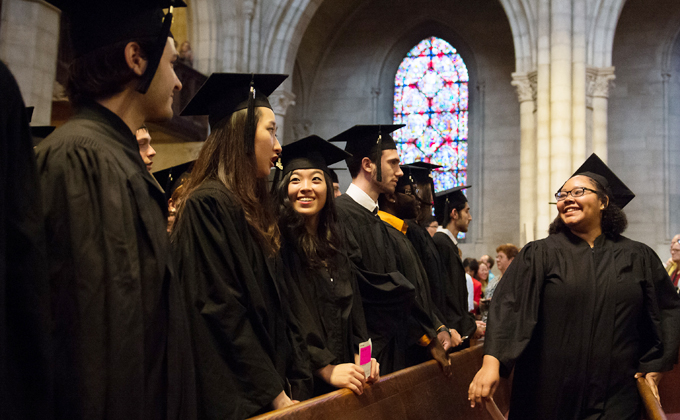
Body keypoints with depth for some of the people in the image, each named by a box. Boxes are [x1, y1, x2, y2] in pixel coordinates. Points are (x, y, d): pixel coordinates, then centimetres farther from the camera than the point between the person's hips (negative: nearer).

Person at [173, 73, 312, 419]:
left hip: (270, 387, 8)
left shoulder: (252, 209, 13)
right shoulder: (207, 205, -15)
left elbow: (277, 306, 11)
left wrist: (298, 382, 4)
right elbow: (221, 313, -19)